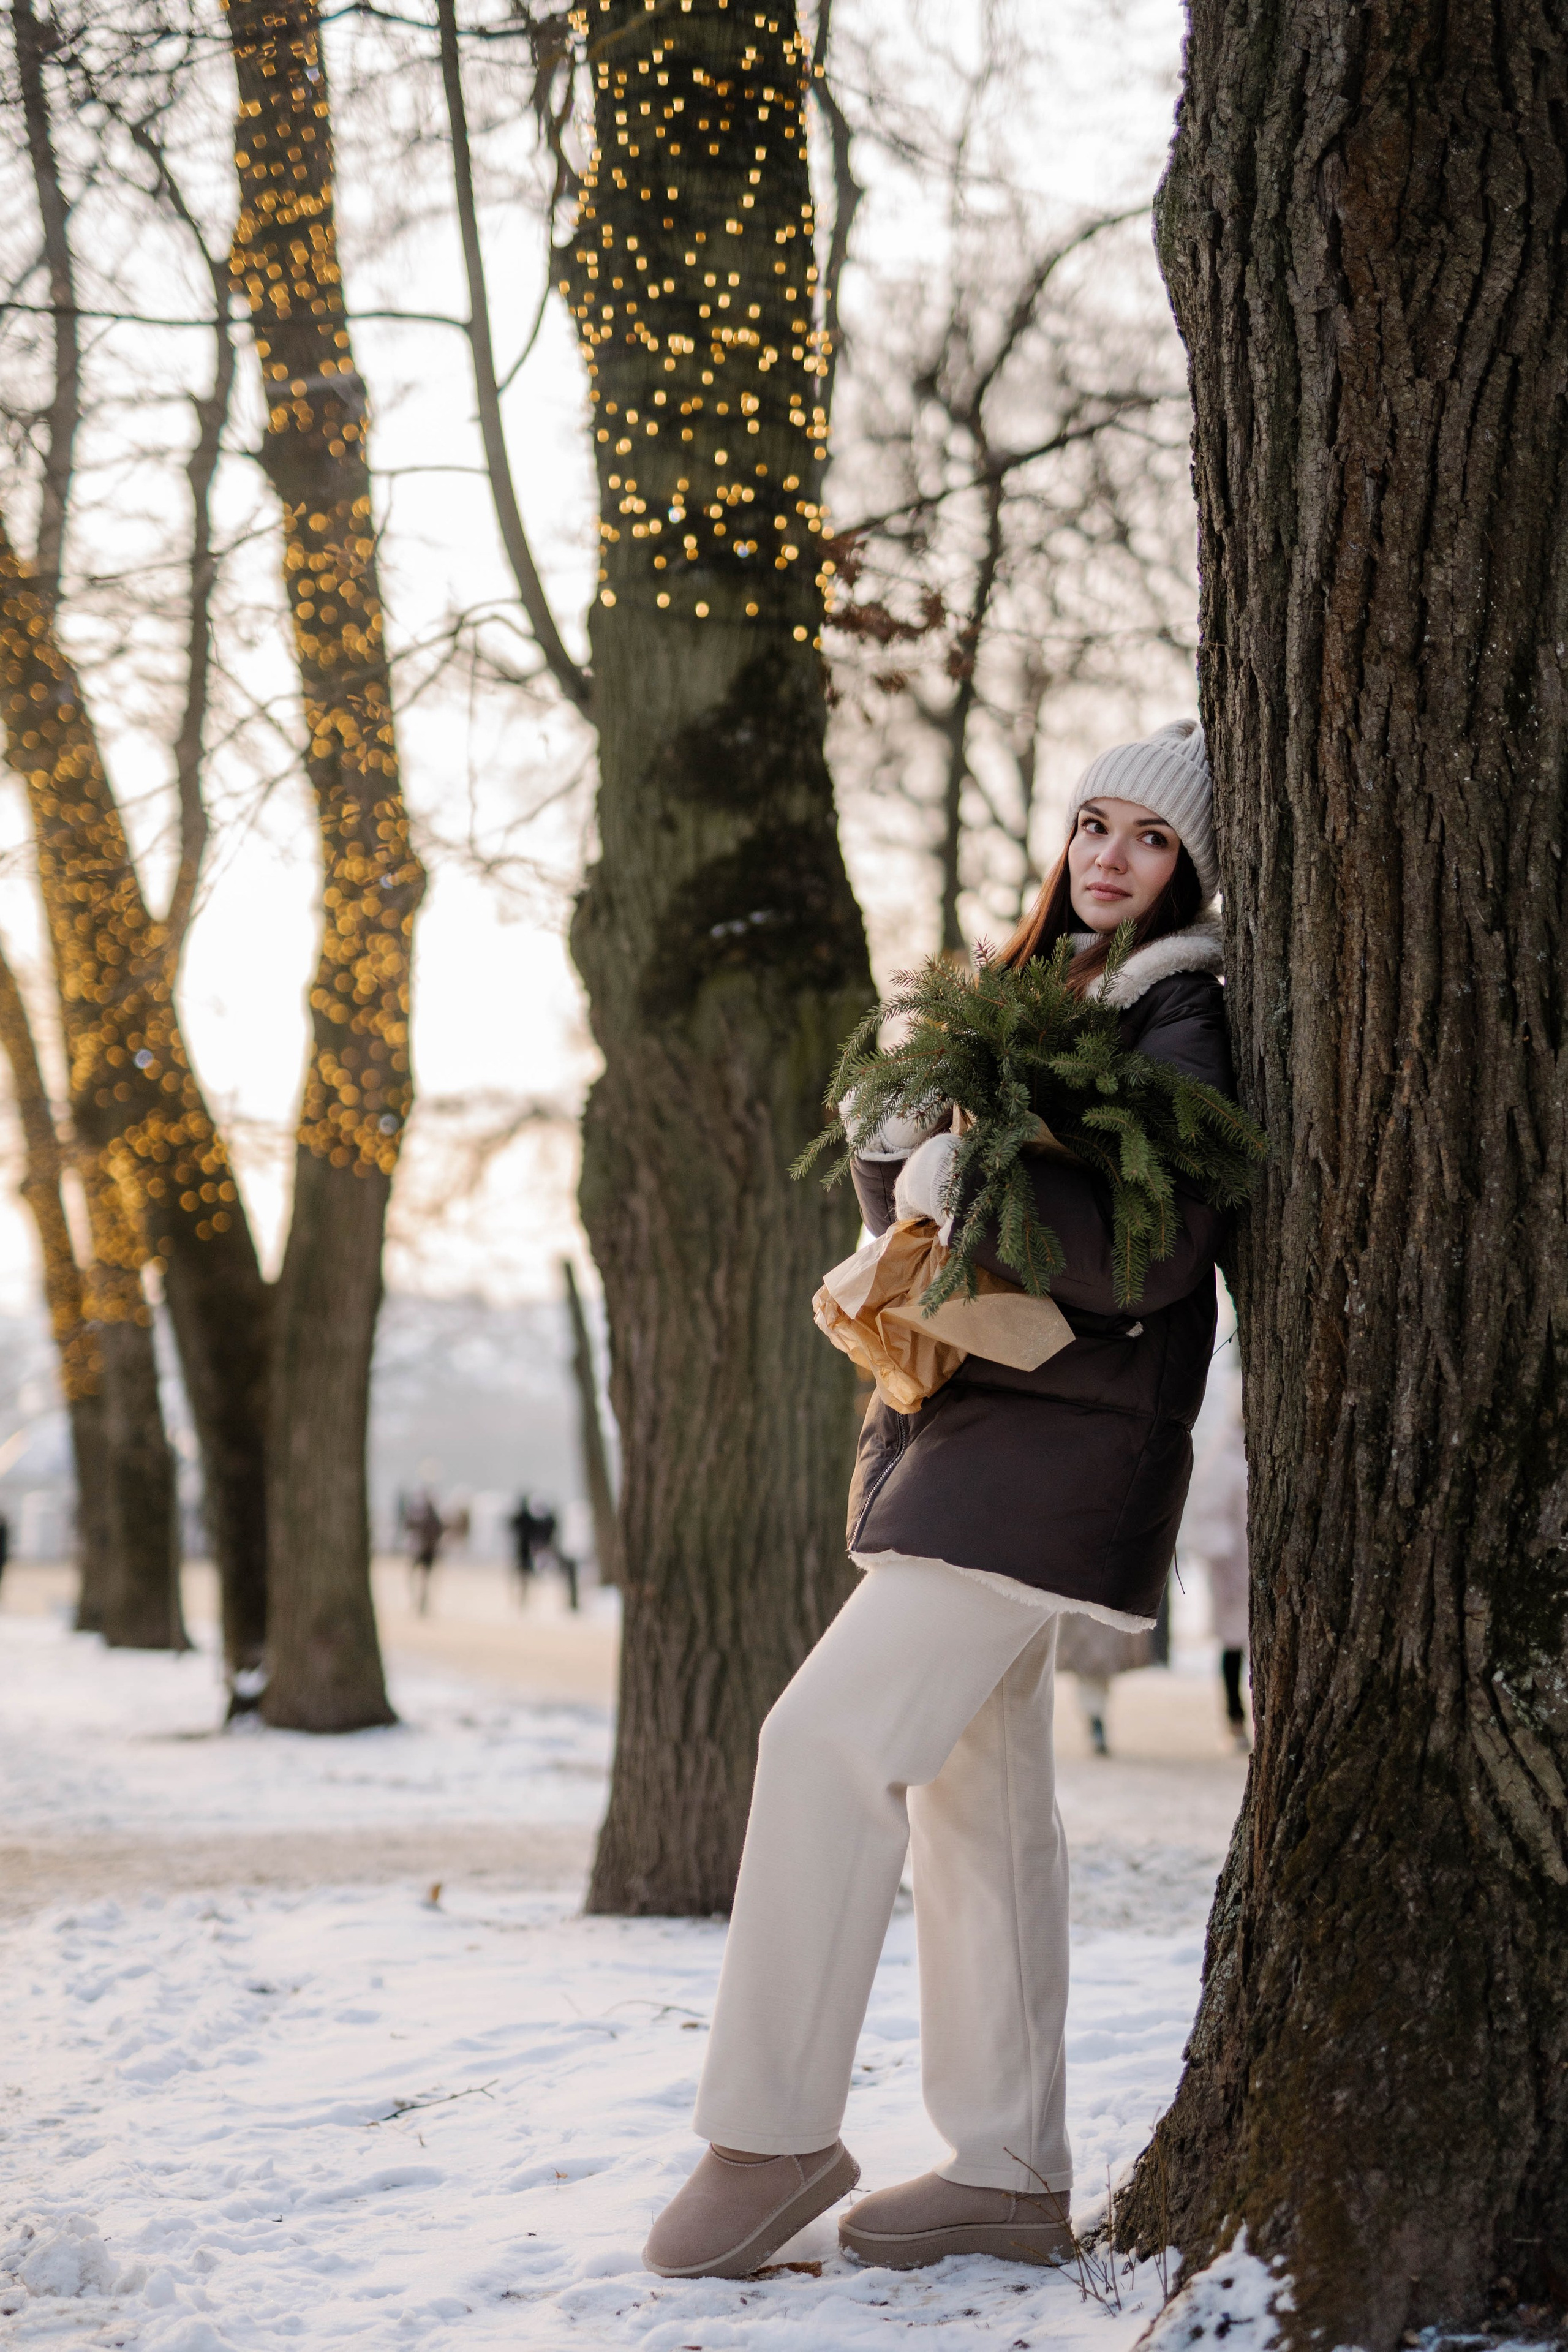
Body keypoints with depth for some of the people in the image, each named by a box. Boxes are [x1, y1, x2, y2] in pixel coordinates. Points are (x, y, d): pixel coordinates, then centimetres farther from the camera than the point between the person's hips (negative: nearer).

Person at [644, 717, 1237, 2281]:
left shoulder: (1178, 1013, -7)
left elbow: (1149, 1254, -20)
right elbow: (906, 1198, 18)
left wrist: (968, 1179, -19)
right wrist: (905, 1133, -2)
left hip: (1058, 1432, -9)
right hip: (962, 1418, 9)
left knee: (830, 1735, -15)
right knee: (976, 1788, 8)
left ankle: (772, 2133, -9)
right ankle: (1010, 2177, 13)